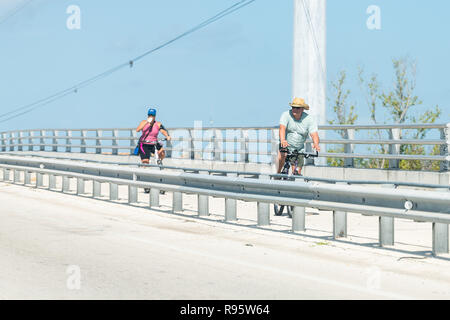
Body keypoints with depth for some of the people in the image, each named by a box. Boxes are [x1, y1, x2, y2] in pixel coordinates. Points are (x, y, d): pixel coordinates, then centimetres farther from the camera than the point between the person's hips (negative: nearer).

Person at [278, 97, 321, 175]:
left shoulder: (309, 119, -11)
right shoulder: (286, 115, -15)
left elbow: (314, 134, -22)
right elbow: (282, 128, -31)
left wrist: (316, 144, -44)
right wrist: (283, 140, -51)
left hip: (299, 148, 2)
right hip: (286, 145, -2)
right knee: (282, 156, -32)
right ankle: (278, 173, -13)